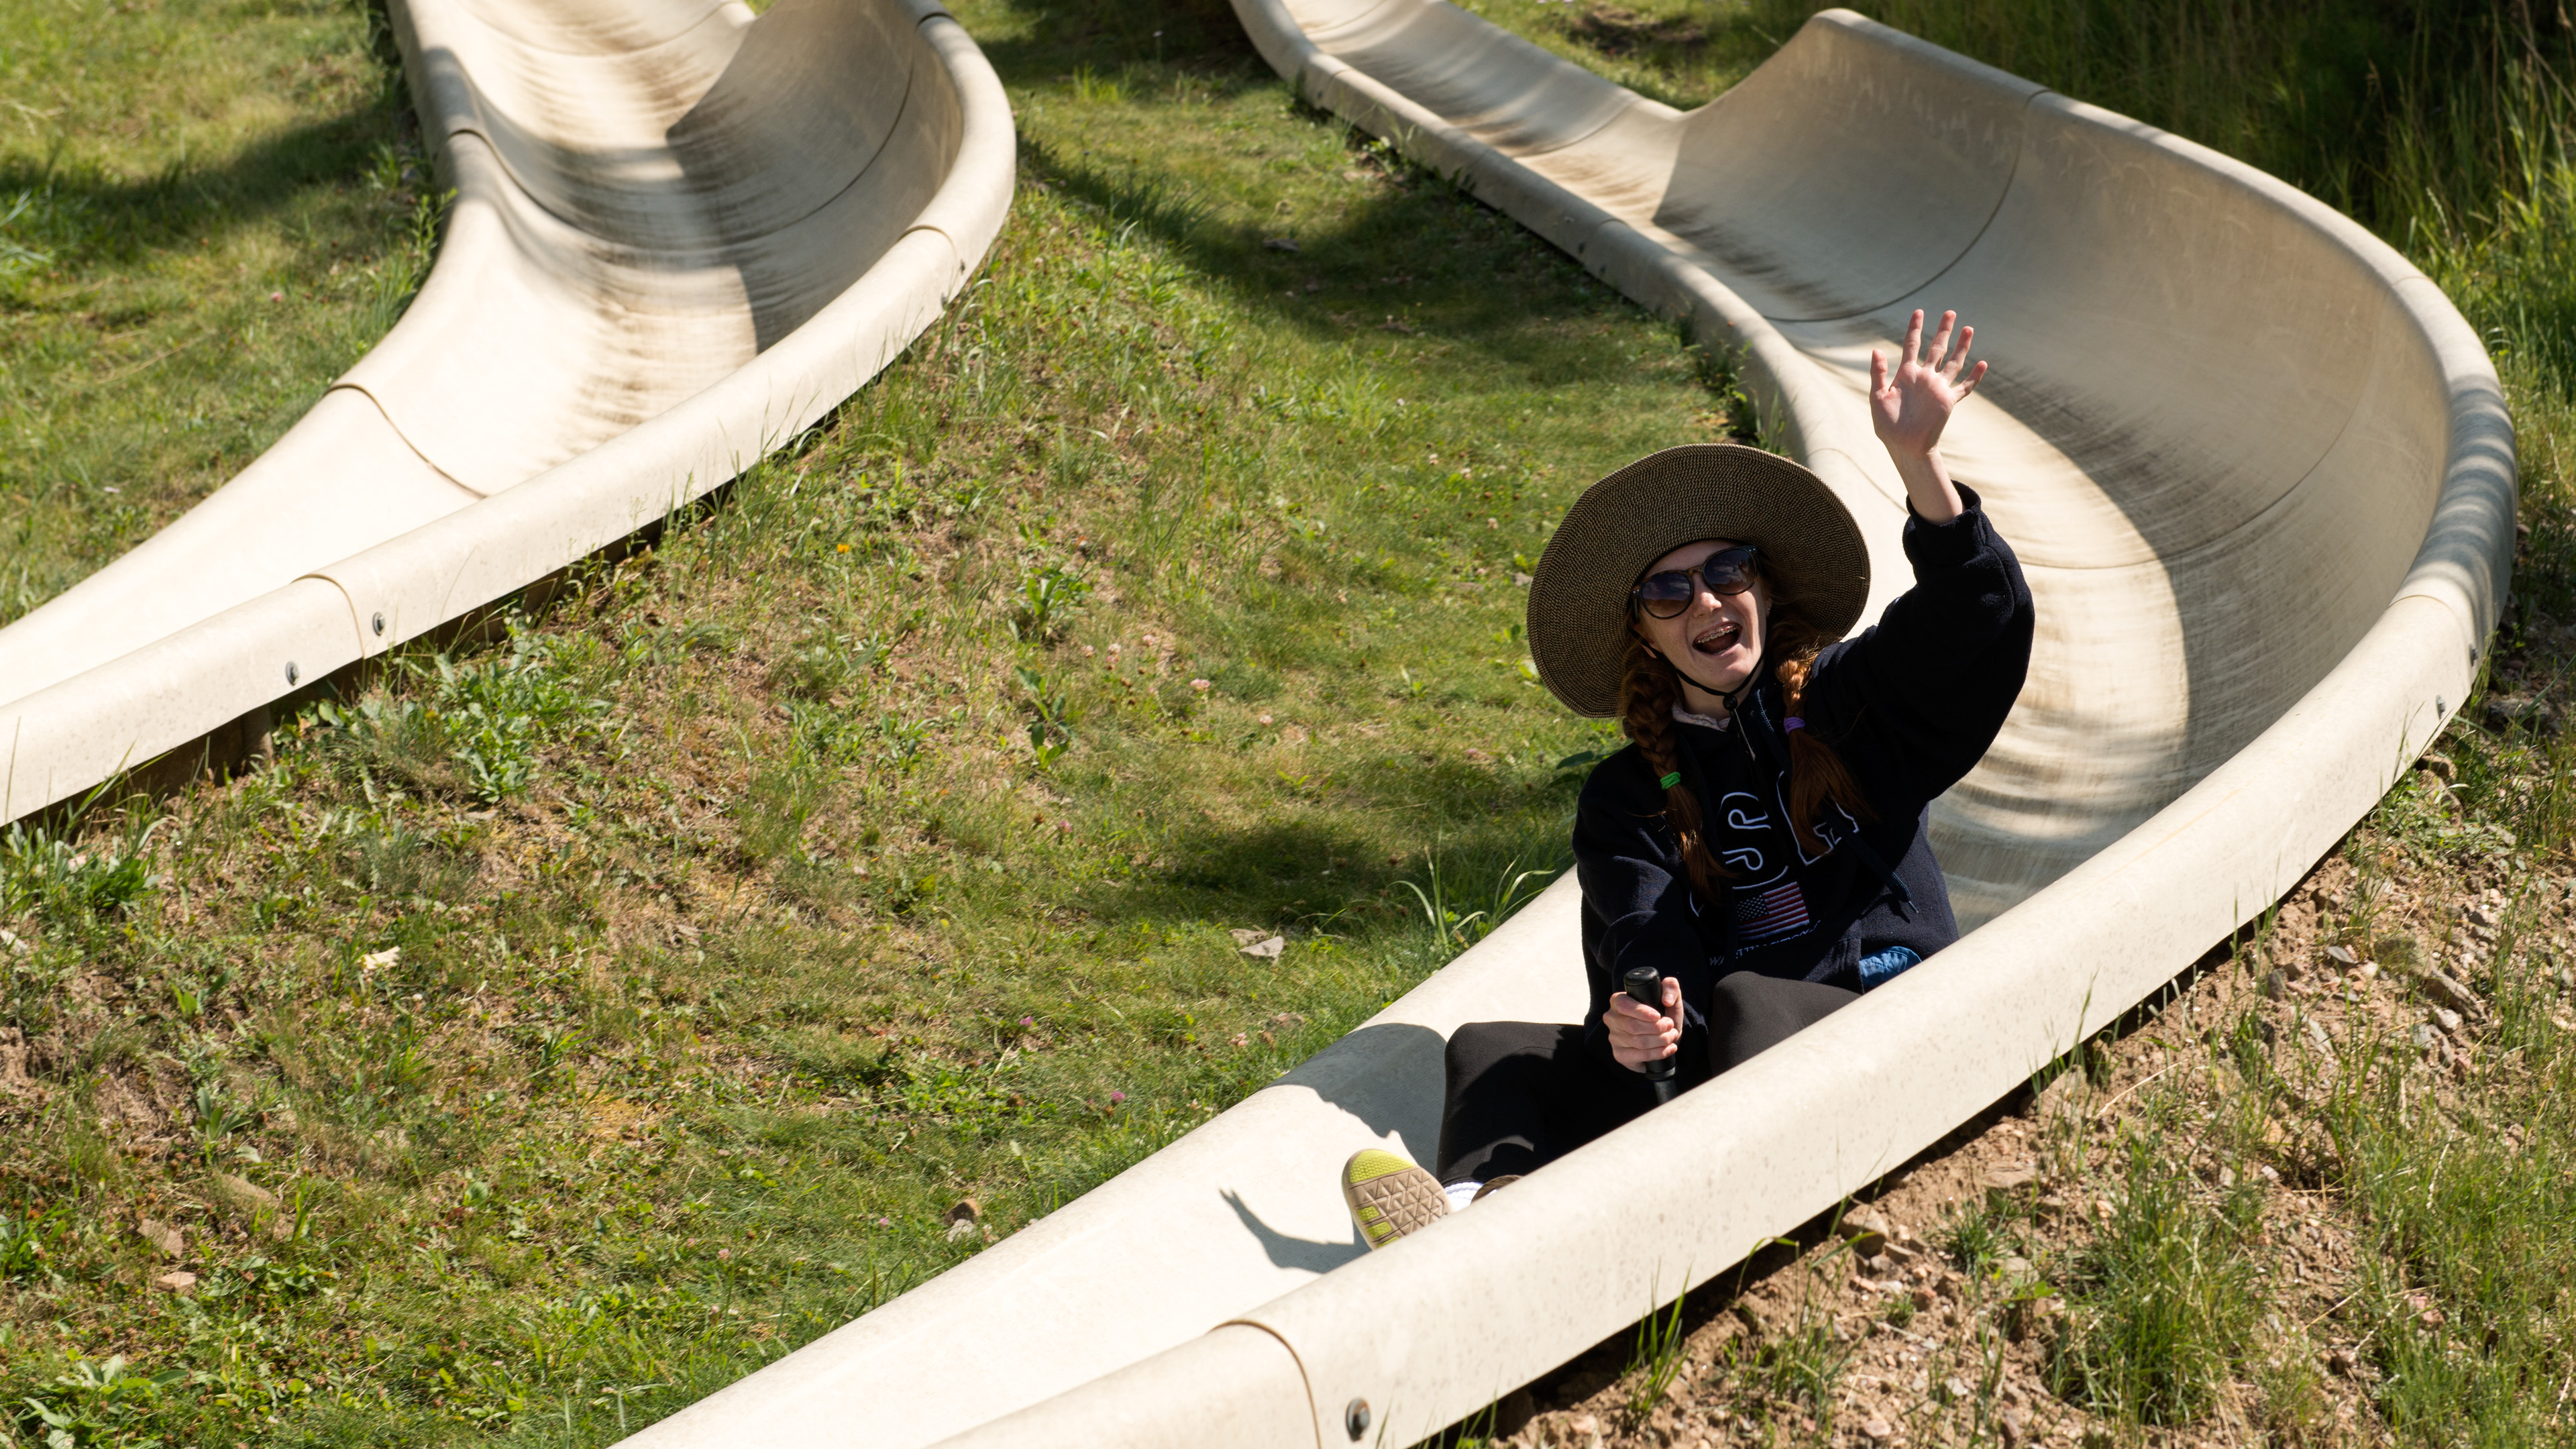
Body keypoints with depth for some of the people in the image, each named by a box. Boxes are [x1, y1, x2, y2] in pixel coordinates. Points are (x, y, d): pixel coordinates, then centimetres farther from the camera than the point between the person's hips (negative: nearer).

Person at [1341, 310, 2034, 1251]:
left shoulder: (1851, 699, 13)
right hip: (1716, 1067, 3)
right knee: (1491, 1050, -15)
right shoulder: (1627, 800, 15)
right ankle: (1479, 1209, -49)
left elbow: (1984, 619, -5)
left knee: (1745, 1002, -34)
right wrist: (1639, 1033, -27)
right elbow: (1644, 948, -2)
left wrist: (1917, 461, -20)